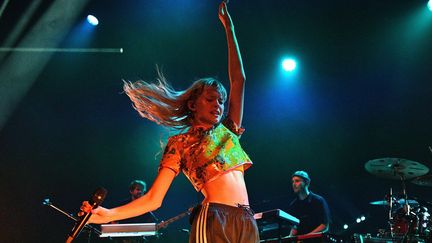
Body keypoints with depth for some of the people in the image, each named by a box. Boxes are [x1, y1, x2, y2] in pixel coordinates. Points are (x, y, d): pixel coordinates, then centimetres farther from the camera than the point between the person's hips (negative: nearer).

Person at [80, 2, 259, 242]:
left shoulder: (227, 130, 19)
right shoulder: (180, 143, 5)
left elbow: (239, 80, 21)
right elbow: (153, 199, 0)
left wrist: (229, 26, 23)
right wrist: (107, 214, -13)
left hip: (247, 222, 5)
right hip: (214, 221, -5)